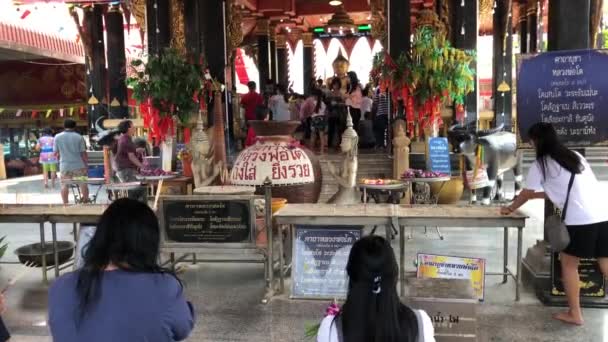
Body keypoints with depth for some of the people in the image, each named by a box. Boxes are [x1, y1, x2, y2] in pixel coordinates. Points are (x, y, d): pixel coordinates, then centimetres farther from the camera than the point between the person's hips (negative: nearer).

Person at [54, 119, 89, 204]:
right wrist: (86, 162, 7)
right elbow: (83, 153, -5)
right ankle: (86, 201, 16)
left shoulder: (57, 137, 1)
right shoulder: (79, 137, -5)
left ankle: (65, 203, 8)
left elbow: (55, 152, 5)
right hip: (79, 165, -1)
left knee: (64, 185, 8)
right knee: (83, 184, 10)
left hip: (64, 166, 2)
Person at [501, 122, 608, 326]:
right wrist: (535, 195, 38)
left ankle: (574, 314, 15)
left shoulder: (541, 164, 3)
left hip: (580, 219, -6)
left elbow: (526, 194, 12)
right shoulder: (574, 156, 22)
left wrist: (510, 208, 29)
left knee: (568, 263, 10)